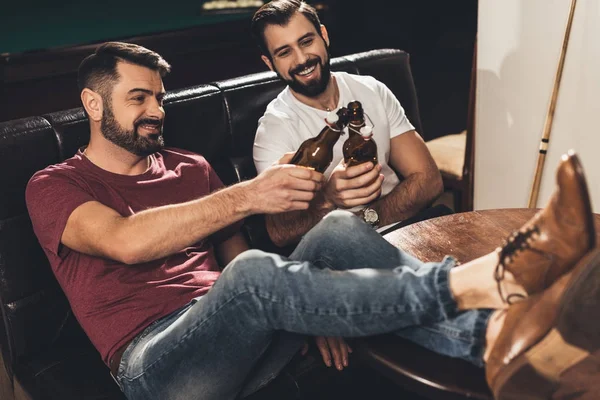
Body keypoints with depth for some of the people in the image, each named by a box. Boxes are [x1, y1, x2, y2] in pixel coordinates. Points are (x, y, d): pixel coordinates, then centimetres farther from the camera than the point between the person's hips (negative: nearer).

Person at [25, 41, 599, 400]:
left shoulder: (190, 168, 23)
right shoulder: (54, 186, 8)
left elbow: (235, 256, 17)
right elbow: (124, 242, -15)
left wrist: (315, 313, -2)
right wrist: (245, 196, -23)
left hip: (241, 345, 5)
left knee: (339, 230, -22)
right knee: (255, 275, -37)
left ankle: (488, 331, -41)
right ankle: (481, 281, -39)